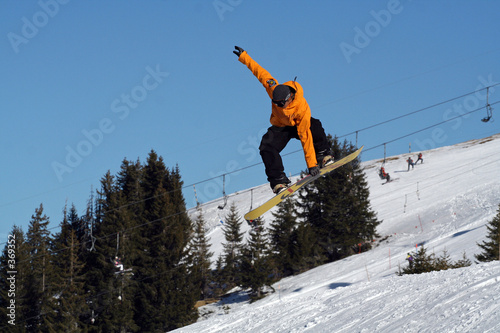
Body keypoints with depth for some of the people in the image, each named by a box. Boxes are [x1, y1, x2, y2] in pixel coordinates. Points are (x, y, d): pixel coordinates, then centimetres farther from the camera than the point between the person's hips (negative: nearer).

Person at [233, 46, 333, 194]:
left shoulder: (302, 108, -37)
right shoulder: (274, 90, -28)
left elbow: (305, 136, -38)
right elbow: (261, 73, -14)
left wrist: (311, 164, -38)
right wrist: (244, 56, -8)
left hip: (297, 126, -3)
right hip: (280, 128, 3)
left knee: (314, 126, -38)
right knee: (267, 147, -26)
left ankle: (323, 155, -21)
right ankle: (278, 180, -21)